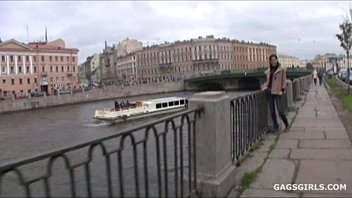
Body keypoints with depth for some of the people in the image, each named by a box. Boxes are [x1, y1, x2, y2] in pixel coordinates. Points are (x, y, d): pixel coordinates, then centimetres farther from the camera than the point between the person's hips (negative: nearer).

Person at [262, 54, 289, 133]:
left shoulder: (281, 69, -1)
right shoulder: (268, 71, 12)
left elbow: (283, 81, -1)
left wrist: (282, 90, -7)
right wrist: (265, 87, 3)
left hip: (277, 92, -4)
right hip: (269, 92, 5)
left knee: (280, 111, -8)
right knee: (272, 111, 6)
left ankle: (287, 125, 17)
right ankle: (276, 127, 17)